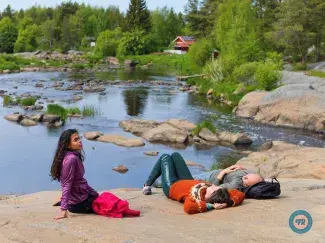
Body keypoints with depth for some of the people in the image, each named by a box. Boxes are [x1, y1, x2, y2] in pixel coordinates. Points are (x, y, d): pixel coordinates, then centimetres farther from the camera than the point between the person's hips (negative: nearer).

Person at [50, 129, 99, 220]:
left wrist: (93, 193, 16)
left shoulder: (76, 156, 5)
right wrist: (64, 210, -27)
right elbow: (67, 185, -26)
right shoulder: (71, 159, -23)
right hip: (78, 203, -9)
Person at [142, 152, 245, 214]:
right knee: (175, 155, 25)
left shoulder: (196, 198, -49)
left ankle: (147, 186, 39)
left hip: (171, 186, -4)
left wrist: (209, 205, -62)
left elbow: (188, 207, -69)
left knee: (165, 156, 19)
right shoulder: (218, 194, -37)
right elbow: (241, 195, -33)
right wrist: (228, 202, -47)